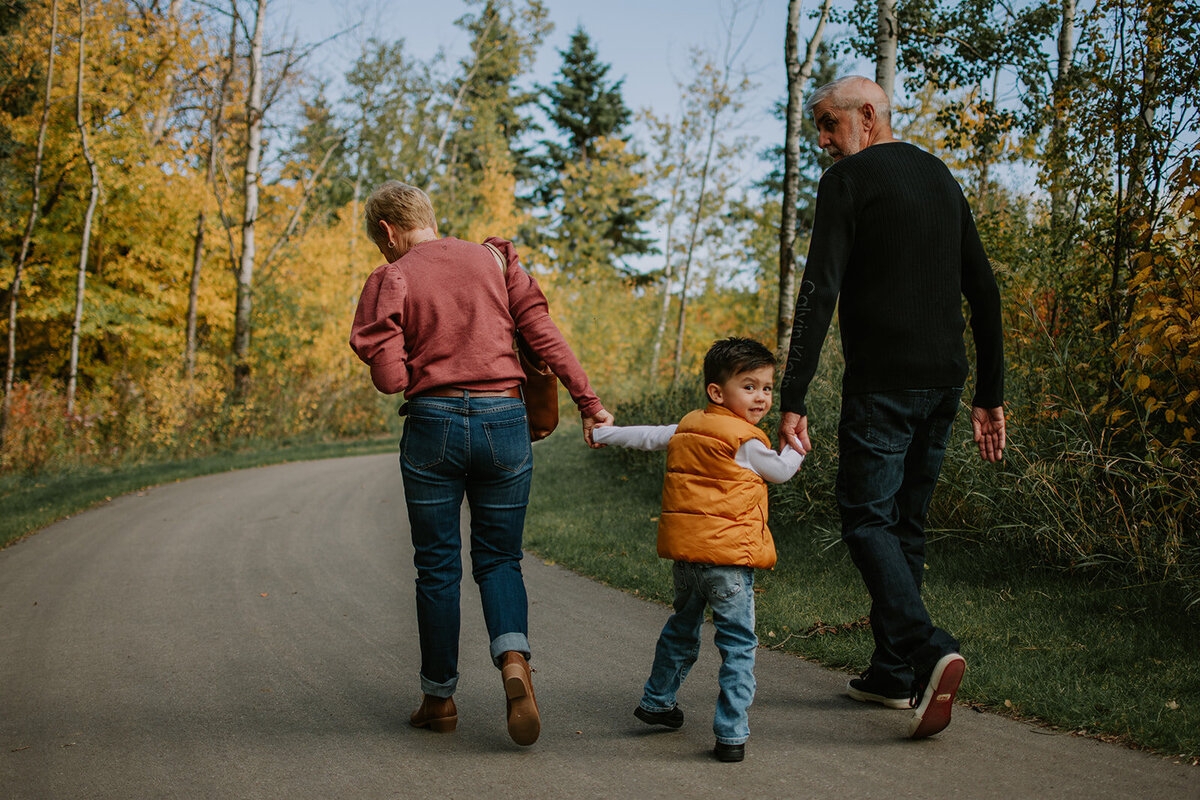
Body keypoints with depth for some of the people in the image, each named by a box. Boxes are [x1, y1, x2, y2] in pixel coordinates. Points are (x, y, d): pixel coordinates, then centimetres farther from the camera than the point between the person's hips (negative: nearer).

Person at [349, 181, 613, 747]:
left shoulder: (390, 281, -2)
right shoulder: (495, 260, 6)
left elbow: (389, 377, -9)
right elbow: (545, 334, -1)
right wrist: (589, 403, -1)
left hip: (432, 424, -2)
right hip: (505, 420, 2)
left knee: (437, 566, 10)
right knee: (499, 558, 13)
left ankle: (440, 696, 19)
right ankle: (514, 659, -12)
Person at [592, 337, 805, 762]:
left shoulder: (688, 427, 11)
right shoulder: (745, 440, -9)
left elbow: (648, 435, 22)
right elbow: (780, 471, 5)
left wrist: (603, 433, 38)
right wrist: (795, 447, 24)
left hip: (684, 552, 7)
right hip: (728, 554, -7)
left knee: (682, 627, 26)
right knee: (737, 642, -2)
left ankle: (656, 701, 40)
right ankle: (731, 735, -6)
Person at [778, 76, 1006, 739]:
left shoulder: (847, 180, -5)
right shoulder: (941, 177, 17)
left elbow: (818, 292, -15)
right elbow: (983, 291, 17)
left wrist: (793, 397, -16)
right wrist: (990, 395, 19)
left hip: (881, 384, -7)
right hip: (943, 384, 7)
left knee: (866, 520, -2)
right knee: (906, 523, 14)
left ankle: (931, 651, -21)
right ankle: (893, 673, 18)